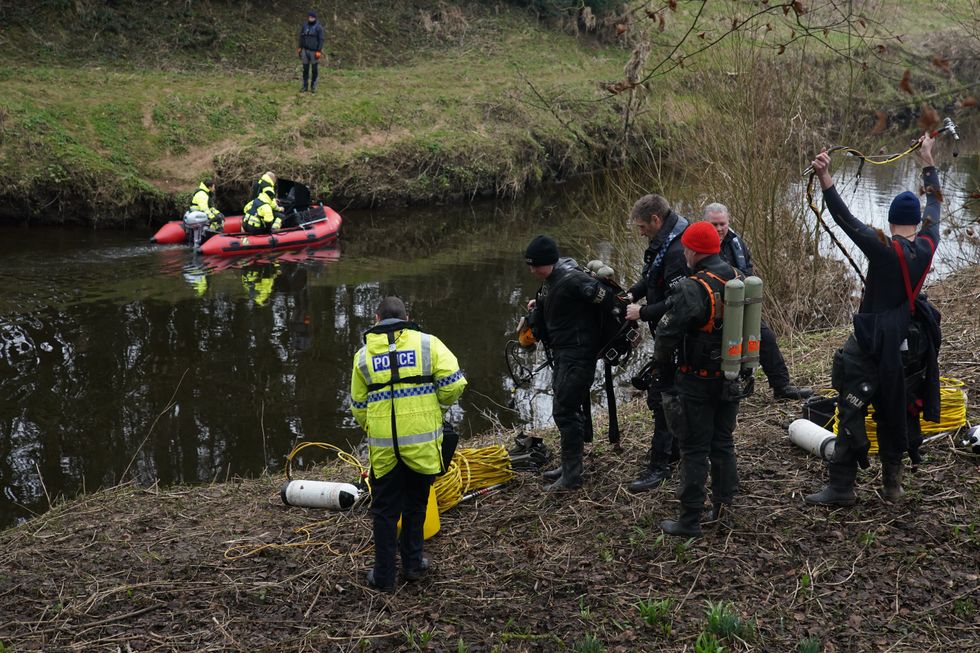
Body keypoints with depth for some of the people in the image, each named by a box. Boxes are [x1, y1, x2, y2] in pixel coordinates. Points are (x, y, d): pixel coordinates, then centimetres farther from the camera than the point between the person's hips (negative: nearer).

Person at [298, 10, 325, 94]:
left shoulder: (319, 27, -6)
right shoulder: (304, 26, 7)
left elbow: (321, 40, -8)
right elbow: (301, 38, 13)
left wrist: (319, 51, -14)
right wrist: (299, 48, 8)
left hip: (314, 51, -4)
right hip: (305, 50, 4)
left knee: (314, 70, 3)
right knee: (305, 69, 6)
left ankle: (313, 87, 10)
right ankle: (305, 86, 13)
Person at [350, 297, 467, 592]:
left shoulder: (363, 354, 7)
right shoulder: (427, 343, 1)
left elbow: (358, 406, 12)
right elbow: (454, 382, -8)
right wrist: (437, 408, 10)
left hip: (382, 444, 1)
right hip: (422, 440, 0)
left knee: (385, 509, 12)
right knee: (415, 504, 19)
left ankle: (383, 575, 17)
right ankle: (413, 563, 28)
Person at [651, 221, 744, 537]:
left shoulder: (691, 289, -23)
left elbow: (666, 335, -20)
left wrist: (663, 367, -1)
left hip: (697, 382, -7)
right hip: (733, 378, 7)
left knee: (694, 451, 1)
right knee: (723, 443, 19)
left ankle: (690, 520, 8)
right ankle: (723, 507, 27)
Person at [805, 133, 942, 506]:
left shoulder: (884, 249, -17)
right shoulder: (927, 246, -1)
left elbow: (846, 220, -24)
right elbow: (934, 206, 16)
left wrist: (825, 179, -30)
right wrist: (928, 162, 28)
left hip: (873, 345, -6)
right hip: (911, 344, 6)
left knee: (852, 413, -1)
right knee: (894, 412, 17)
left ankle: (841, 487, 2)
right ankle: (893, 482, 25)